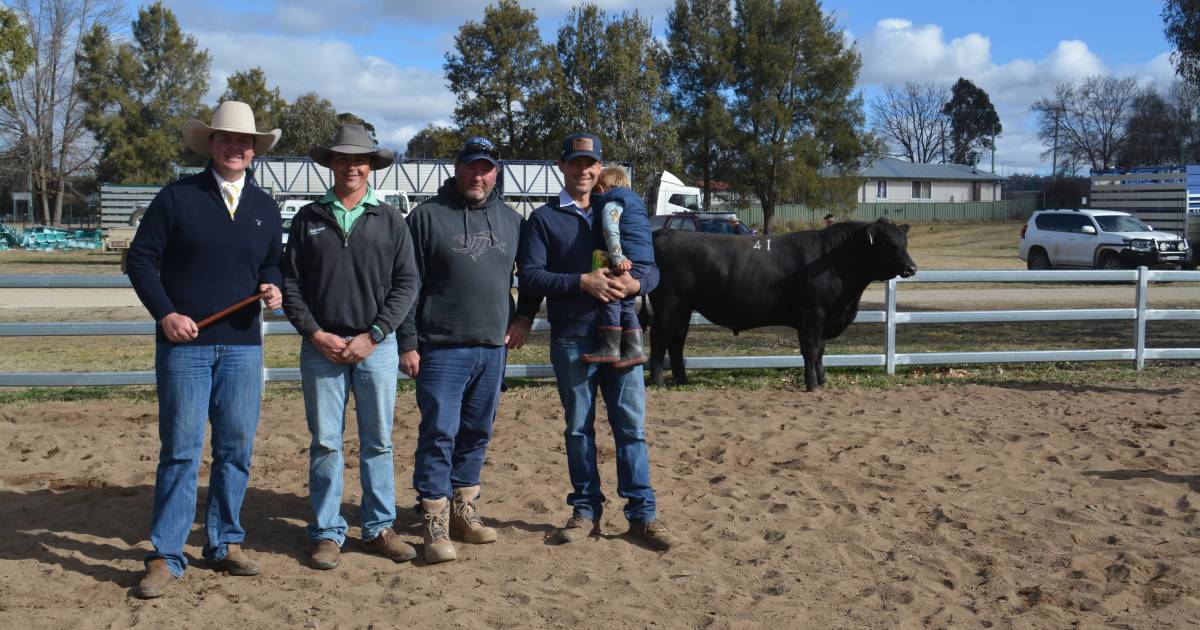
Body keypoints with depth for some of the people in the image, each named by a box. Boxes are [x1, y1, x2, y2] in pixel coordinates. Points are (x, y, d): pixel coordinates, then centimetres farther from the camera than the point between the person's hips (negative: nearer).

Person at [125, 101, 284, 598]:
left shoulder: (265, 207, 11)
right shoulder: (176, 197, -1)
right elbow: (140, 259, -1)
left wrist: (273, 287, -3)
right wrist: (165, 313, -12)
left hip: (242, 345, 4)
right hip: (184, 342, -4)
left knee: (236, 448, 8)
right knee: (180, 451, -3)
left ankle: (225, 544, 22)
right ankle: (165, 557, 6)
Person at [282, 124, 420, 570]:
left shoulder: (389, 220, 5)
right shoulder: (308, 219, 7)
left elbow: (406, 283, 2)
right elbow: (290, 282, 6)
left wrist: (373, 336, -7)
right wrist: (315, 333, -6)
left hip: (376, 346, 0)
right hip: (321, 346, 0)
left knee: (378, 442, 6)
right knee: (325, 443, 3)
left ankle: (379, 528, 17)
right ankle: (327, 533, 12)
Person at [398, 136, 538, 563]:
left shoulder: (511, 220, 12)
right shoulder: (428, 216, -1)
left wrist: (525, 318, 10)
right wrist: (407, 342, -8)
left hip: (493, 348, 5)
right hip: (442, 349, -5)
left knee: (477, 433, 12)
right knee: (439, 433, -7)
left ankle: (464, 512, 24)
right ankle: (435, 524, -2)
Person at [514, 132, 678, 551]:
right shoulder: (544, 219, 5)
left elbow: (652, 267, 9)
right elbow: (529, 276, -5)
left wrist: (635, 283, -14)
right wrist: (583, 282, -17)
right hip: (571, 340, -1)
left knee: (631, 425, 1)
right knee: (579, 428, 7)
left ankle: (642, 513, 7)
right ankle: (586, 511, 18)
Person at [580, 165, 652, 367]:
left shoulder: (612, 202, -1)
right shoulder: (635, 201, 28)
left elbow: (611, 230, -16)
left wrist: (618, 258, -24)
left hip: (629, 260, -9)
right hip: (646, 260, 9)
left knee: (611, 299, -7)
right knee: (626, 304, 13)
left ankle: (610, 349, -9)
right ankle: (634, 349, 9)